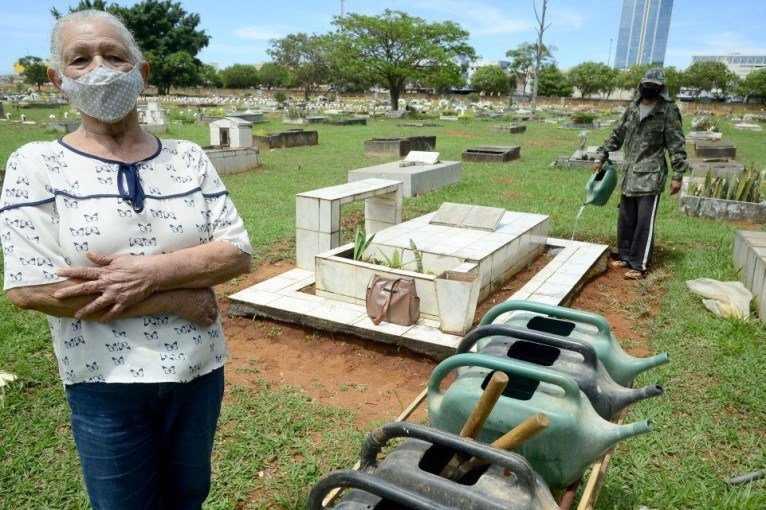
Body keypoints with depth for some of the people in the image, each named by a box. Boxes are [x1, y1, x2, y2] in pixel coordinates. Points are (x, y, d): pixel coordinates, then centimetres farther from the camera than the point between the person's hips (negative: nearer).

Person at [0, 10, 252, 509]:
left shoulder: (188, 157, -1)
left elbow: (238, 253, -7)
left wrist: (150, 272, -24)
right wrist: (179, 298, -18)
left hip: (200, 369, 3)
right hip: (106, 382, -2)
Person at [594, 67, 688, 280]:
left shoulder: (668, 110, -5)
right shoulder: (632, 108, 10)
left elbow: (677, 145, -7)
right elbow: (616, 135, 19)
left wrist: (678, 175, -11)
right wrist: (601, 156, 13)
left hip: (650, 176, -6)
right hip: (629, 174, 6)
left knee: (644, 222, -4)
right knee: (625, 219, 12)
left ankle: (639, 265, 3)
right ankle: (625, 256, 25)